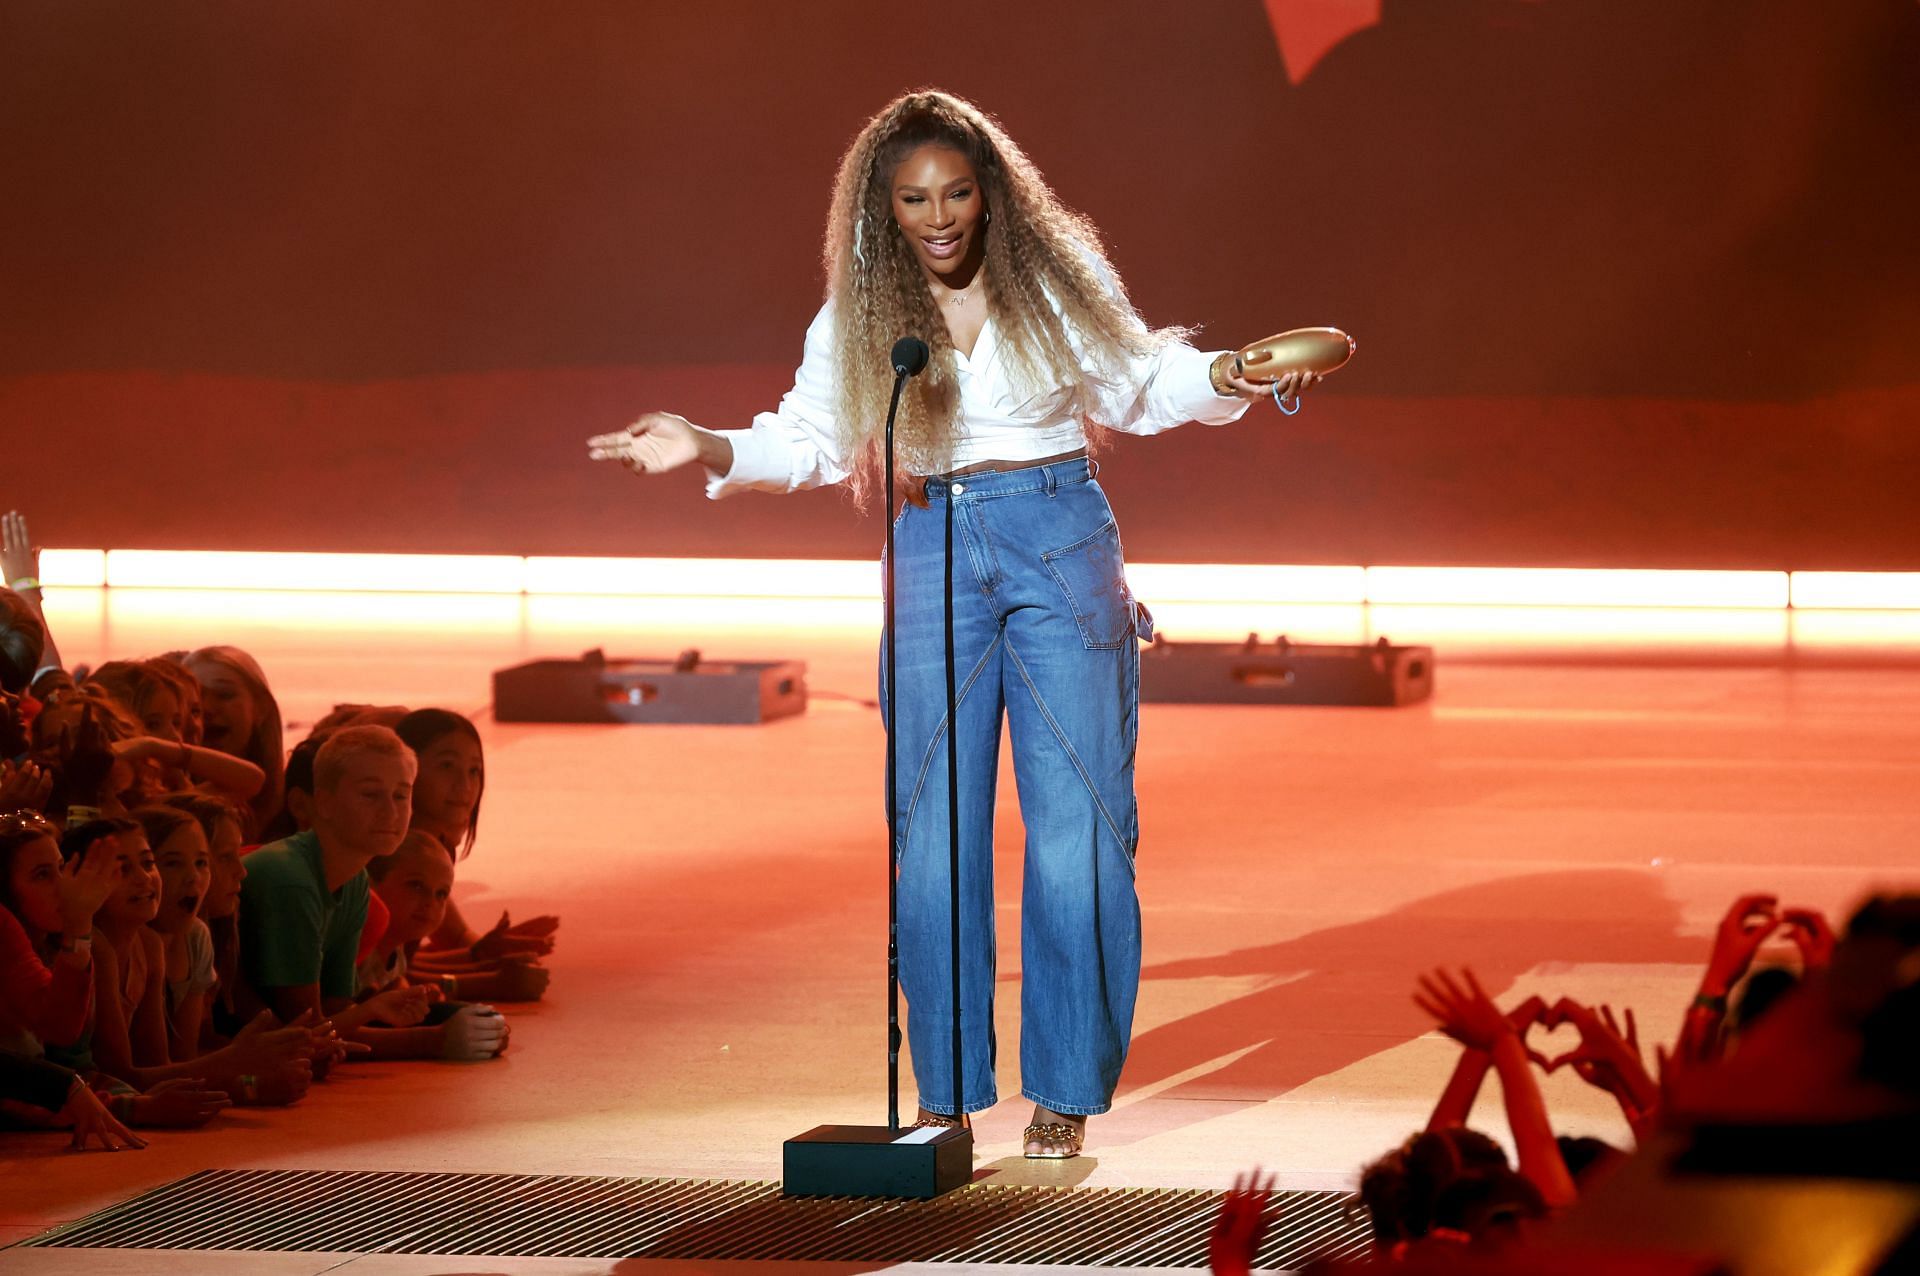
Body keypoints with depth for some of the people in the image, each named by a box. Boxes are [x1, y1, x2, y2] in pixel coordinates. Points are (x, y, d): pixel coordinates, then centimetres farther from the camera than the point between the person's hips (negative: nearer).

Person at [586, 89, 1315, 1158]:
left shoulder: (1055, 282, 2)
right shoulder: (858, 317, 5)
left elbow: (1138, 388, 12)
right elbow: (809, 439, 9)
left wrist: (1229, 380, -4)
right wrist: (708, 449, -6)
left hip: (1062, 547, -1)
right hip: (933, 554, 1)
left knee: (1078, 820, -4)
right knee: (935, 828, -1)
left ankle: (1066, 1091, 4)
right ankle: (948, 1091, 7)